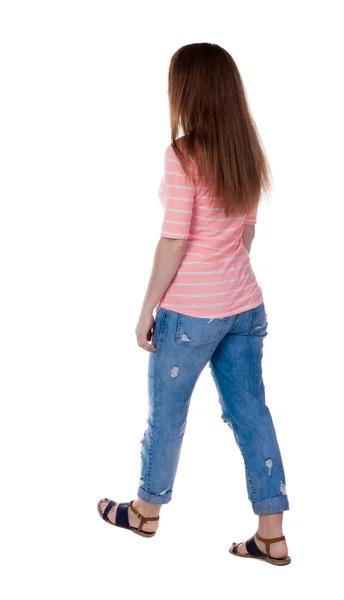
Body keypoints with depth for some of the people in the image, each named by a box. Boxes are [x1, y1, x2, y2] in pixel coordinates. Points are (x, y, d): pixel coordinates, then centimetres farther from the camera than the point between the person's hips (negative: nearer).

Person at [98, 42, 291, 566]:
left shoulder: (183, 155, -17)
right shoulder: (246, 152, 5)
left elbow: (174, 242, -17)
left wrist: (147, 311, -9)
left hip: (191, 311, -6)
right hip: (245, 307, 7)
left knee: (166, 413, 12)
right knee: (251, 413, 10)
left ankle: (146, 511, 32)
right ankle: (272, 535, 14)